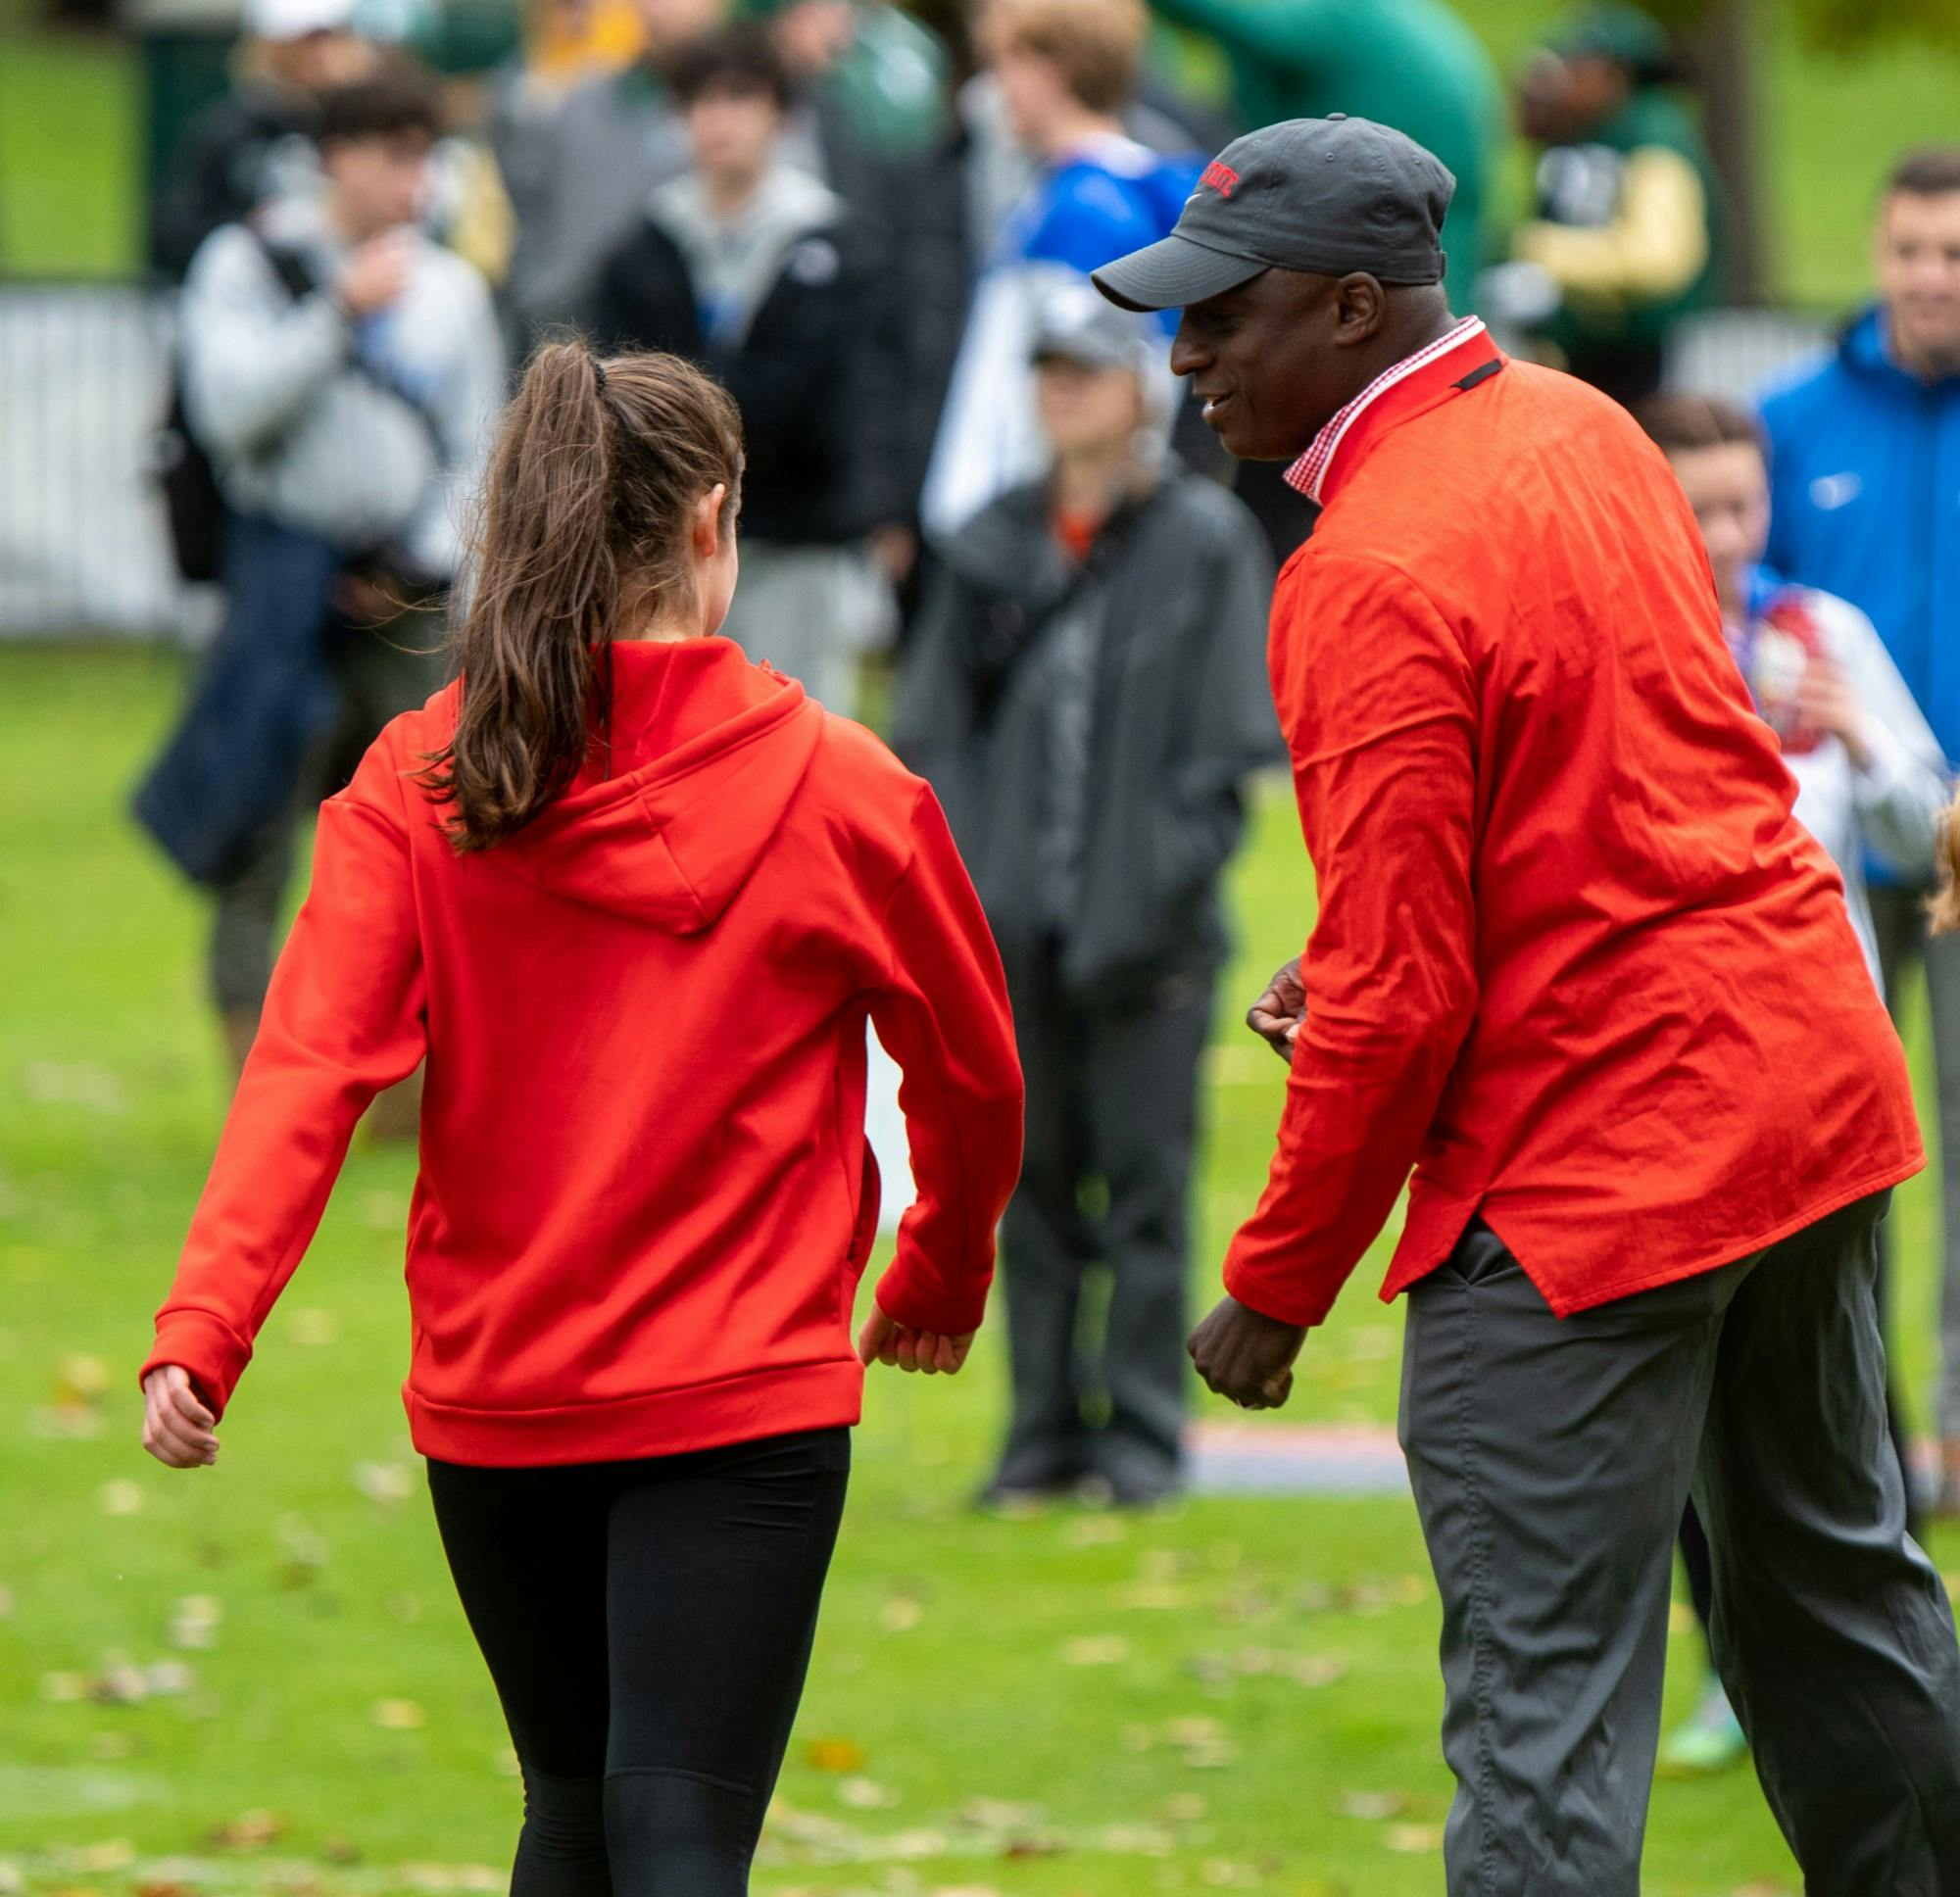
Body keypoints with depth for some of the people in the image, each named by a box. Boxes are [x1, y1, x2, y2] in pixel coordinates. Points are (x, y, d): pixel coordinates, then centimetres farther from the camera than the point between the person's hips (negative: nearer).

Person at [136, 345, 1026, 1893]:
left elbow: (312, 1065, -14)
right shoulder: (837, 789, -5)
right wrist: (941, 1282, 26)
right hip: (745, 1399, -3)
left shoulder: (414, 784, -2)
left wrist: (205, 1326, -20)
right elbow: (971, 1069, 7)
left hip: (492, 1401, 3)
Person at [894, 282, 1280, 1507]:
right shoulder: (995, 546, 11)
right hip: (1014, 930, 4)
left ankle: (1144, 1435, 5)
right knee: (1031, 1181, 7)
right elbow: (932, 726, 13)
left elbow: (1231, 739, -2)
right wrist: (958, 864, 0)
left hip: (1146, 936, -4)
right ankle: (1047, 1428, 13)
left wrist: (1168, 877, -11)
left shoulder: (1207, 541, 0)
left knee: (1144, 1181, -1)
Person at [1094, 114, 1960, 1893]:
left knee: (1544, 1703, -6)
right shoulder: (1585, 431, 6)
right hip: (1813, 1079, 9)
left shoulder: (1373, 579, -20)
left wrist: (1277, 1284, -10)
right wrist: (1357, 968, 12)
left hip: (1586, 1168, -9)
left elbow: (1402, 994, -20)